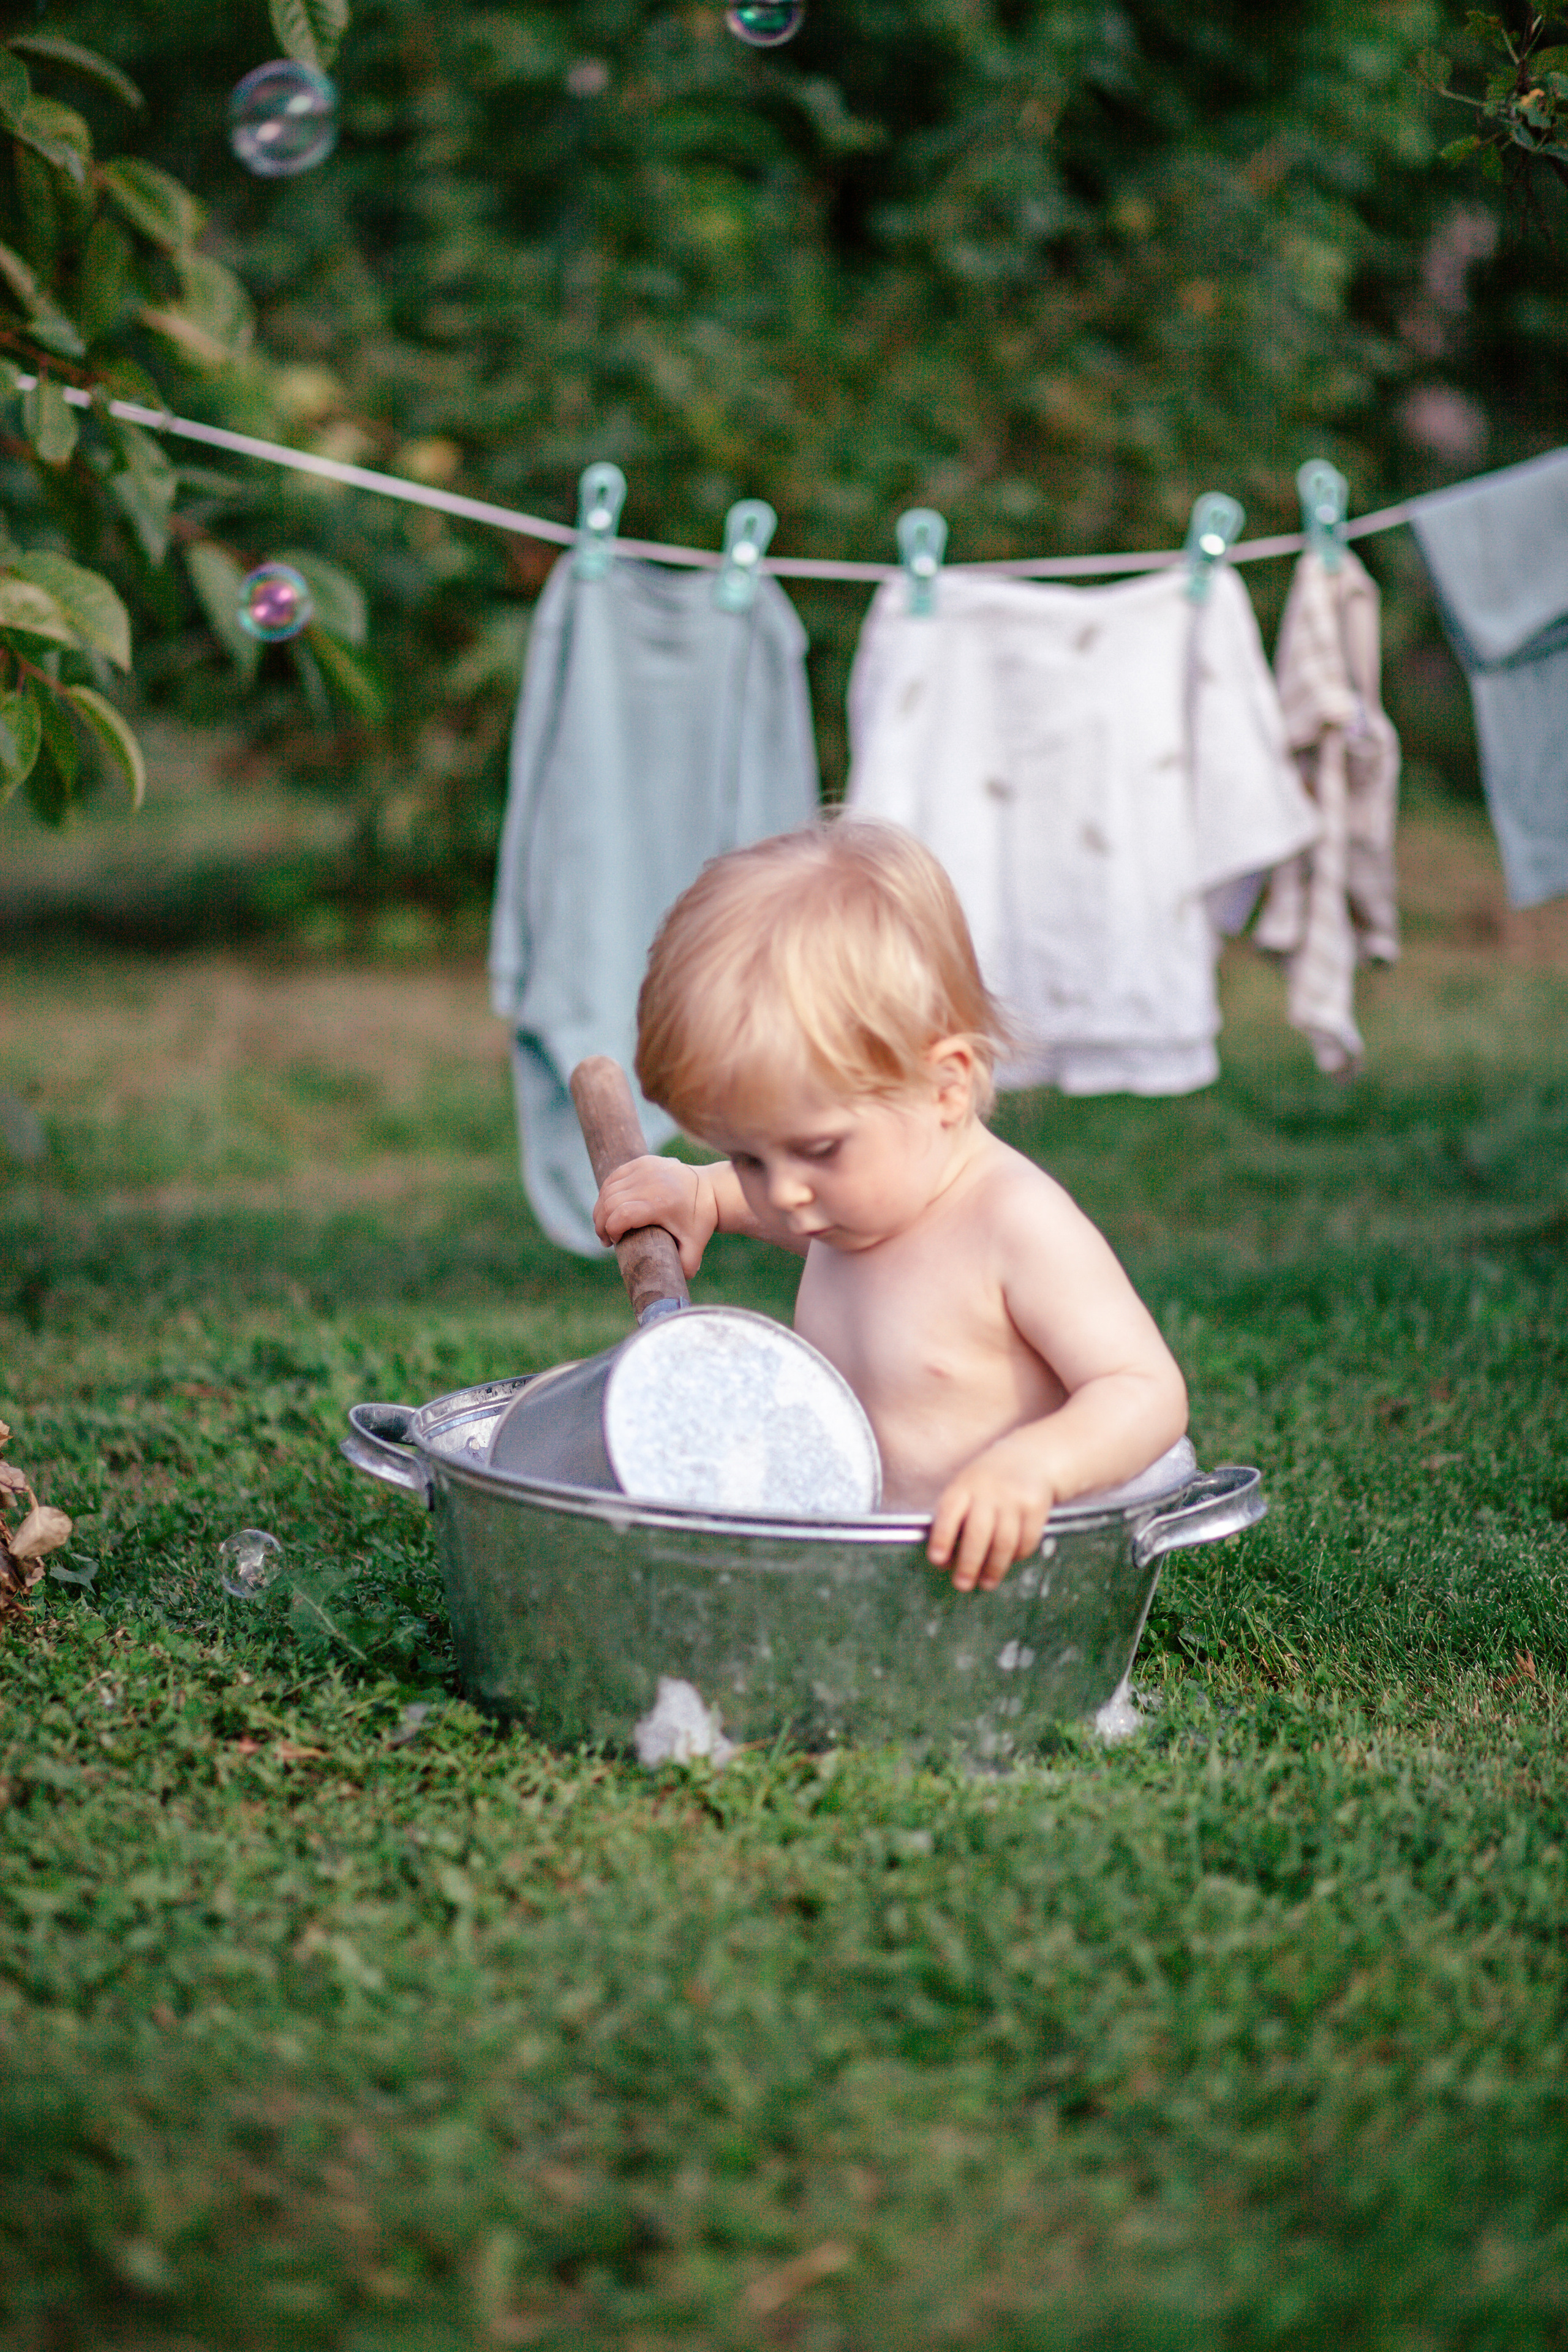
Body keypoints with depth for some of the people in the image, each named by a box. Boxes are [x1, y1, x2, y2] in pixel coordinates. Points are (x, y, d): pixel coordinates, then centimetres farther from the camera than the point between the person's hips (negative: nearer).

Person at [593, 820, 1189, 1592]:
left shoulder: (1019, 1224, -19)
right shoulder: (868, 1185, 8)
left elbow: (1149, 1394, -22)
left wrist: (1033, 1465, -39)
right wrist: (702, 1194, 18)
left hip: (984, 1582, -9)